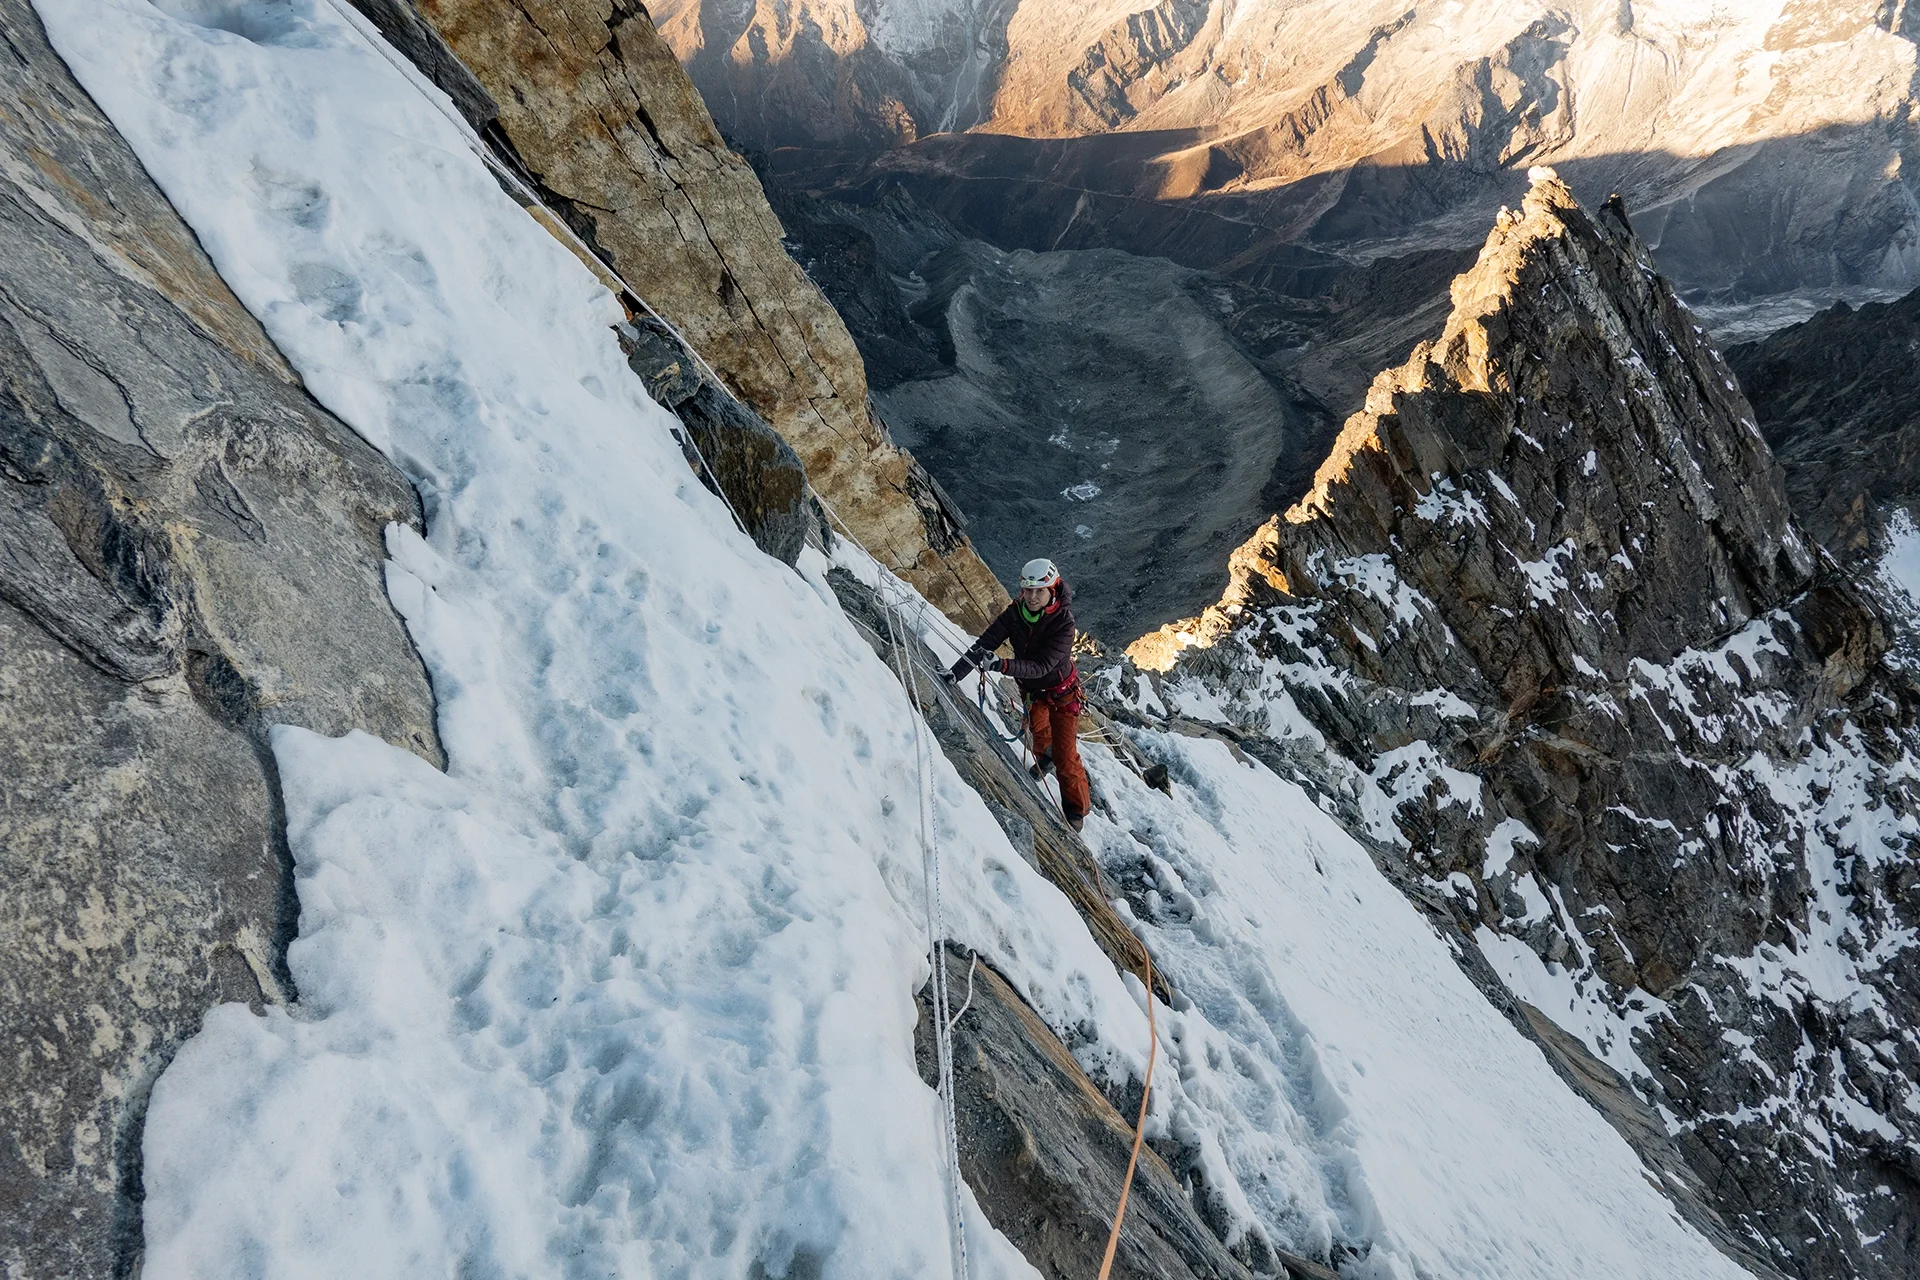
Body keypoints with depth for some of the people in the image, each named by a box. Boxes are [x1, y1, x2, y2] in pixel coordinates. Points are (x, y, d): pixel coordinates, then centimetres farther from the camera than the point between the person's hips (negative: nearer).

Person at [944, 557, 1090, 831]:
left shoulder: (1063, 623, -33)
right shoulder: (1016, 613, -21)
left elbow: (1041, 666, -40)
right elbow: (985, 643, -27)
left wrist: (1002, 665, -54)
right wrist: (957, 672, -41)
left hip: (1061, 693, -5)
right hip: (1031, 690, 5)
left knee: (1065, 756, -5)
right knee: (1038, 729, 31)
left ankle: (1076, 811, 14)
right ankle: (1045, 756, 64)